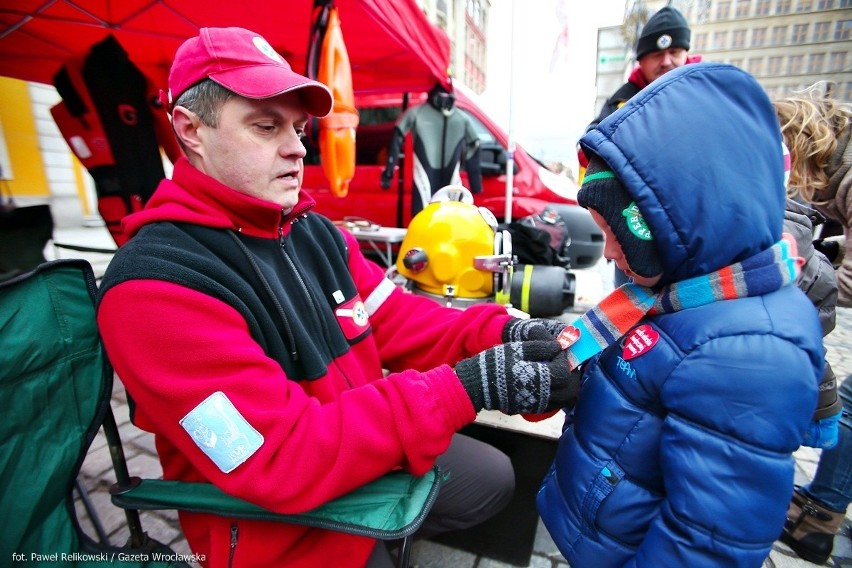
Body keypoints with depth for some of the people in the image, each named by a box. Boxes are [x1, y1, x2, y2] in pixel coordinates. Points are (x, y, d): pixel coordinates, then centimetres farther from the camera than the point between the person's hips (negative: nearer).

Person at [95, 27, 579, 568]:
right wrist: (466, 386, -34)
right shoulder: (153, 285, -26)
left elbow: (401, 323, -4)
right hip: (276, 519, -6)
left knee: (495, 478, 17)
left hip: (364, 447, 7)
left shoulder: (316, 233, -2)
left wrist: (504, 332, -20)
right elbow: (282, 459, -31)